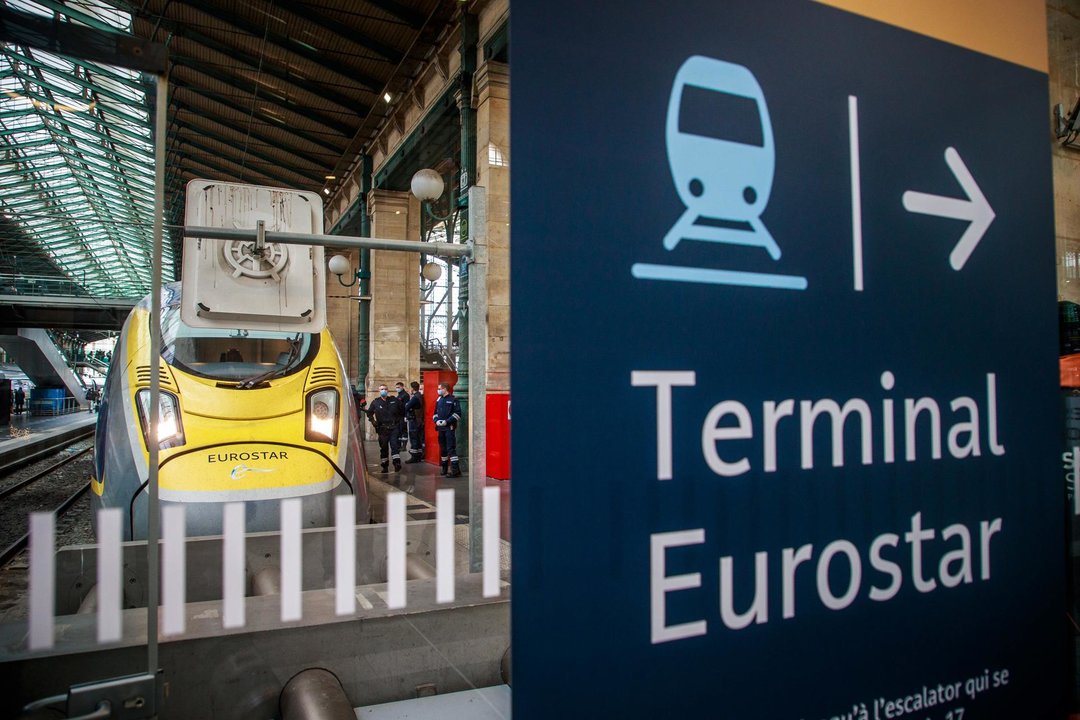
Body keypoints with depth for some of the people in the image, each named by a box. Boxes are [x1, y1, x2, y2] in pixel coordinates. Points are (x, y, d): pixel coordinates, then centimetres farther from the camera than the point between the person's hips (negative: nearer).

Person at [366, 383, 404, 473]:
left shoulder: (394, 400, 4)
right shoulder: (375, 402, 5)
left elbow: (402, 411, 16)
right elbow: (369, 413, 16)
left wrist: (398, 419, 7)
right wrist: (373, 421, 1)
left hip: (394, 427, -1)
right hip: (382, 428, 1)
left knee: (394, 444, -14)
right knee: (383, 447, 7)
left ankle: (397, 463, -16)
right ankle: (384, 466, 16)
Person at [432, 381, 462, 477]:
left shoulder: (453, 399, -5)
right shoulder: (439, 400, 15)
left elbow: (457, 413, -11)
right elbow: (435, 413, 22)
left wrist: (447, 421, -16)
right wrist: (436, 421, 1)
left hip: (450, 427, -7)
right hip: (440, 427, 7)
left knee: (451, 448, -12)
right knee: (442, 448, 13)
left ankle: (455, 470, -13)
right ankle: (444, 468, 24)